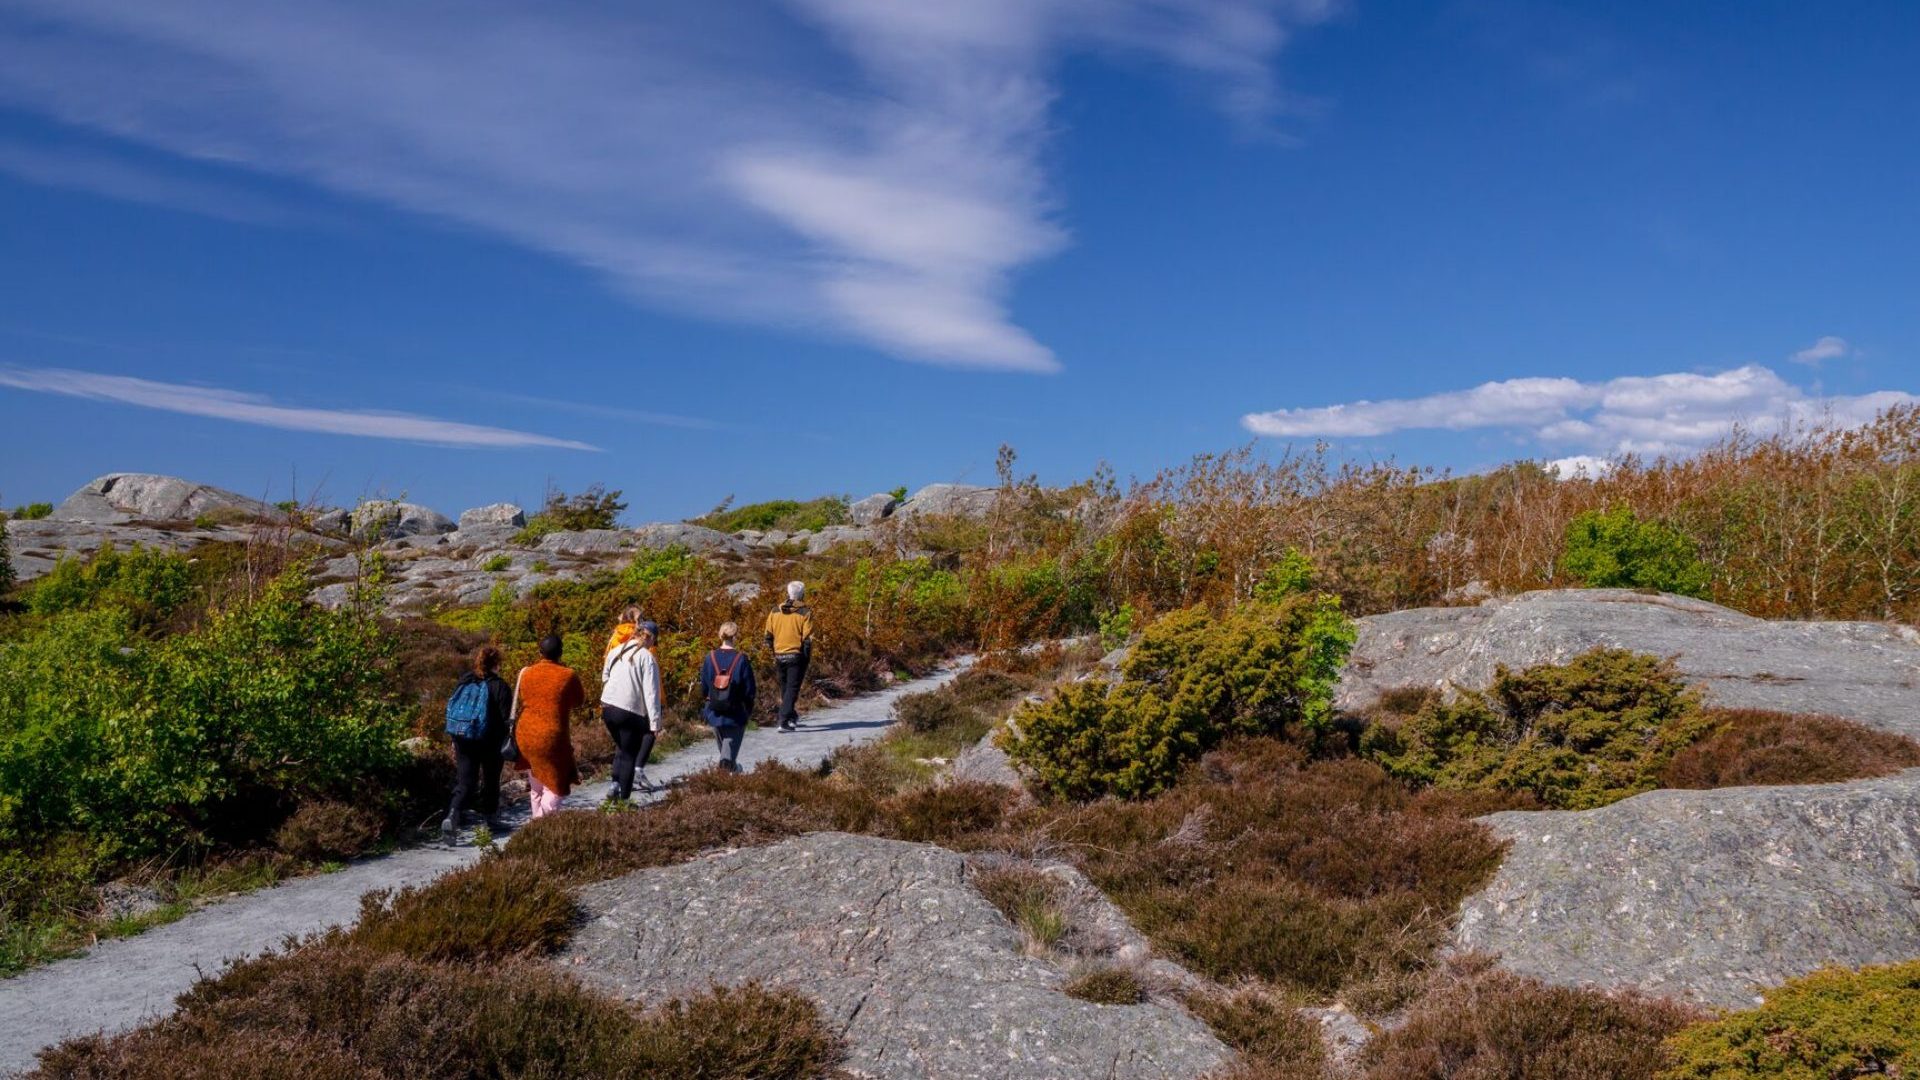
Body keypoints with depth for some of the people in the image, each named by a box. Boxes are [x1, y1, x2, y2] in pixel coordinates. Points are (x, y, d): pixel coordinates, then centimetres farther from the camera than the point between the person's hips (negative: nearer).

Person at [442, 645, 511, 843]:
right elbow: (507, 719, -11)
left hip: (464, 742, 3)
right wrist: (508, 741, 2)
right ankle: (491, 818, 30)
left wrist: (455, 741, 19)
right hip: (490, 744, -3)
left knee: (465, 783, 4)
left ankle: (452, 818, -17)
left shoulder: (464, 681, 4)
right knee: (491, 780, 16)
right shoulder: (500, 687, -11)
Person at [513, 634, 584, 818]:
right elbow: (580, 701, 5)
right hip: (551, 739, -6)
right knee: (556, 788, 4)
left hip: (525, 736, 6)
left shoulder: (526, 673, 3)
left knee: (537, 788, 21)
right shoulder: (568, 675, -10)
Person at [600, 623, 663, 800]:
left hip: (608, 707, 5)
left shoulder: (615, 652, 10)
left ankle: (615, 785, 10)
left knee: (621, 749, 23)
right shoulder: (647, 658, -8)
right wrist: (655, 722, -13)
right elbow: (651, 693, -13)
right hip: (630, 712, -5)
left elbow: (605, 678, 18)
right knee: (629, 755, 7)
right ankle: (624, 798, 7)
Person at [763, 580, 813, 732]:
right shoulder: (804, 614, -10)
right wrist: (808, 657, -2)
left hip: (779, 656, 4)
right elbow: (808, 639, -12)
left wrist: (774, 653, 16)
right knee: (792, 689, -1)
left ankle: (792, 718, 33)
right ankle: (784, 721, -11)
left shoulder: (775, 612, 3)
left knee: (785, 688, 19)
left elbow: (768, 636, 6)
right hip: (797, 656, -4)